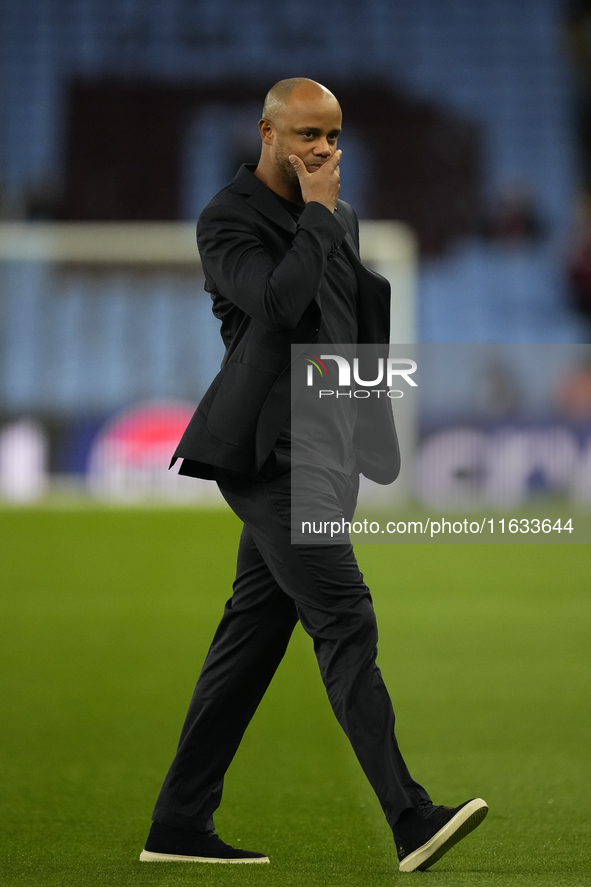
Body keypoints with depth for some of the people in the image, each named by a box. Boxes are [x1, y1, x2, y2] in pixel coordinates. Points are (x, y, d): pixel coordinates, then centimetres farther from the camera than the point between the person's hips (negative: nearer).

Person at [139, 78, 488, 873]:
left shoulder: (341, 218, 17)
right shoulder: (226, 220, -7)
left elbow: (371, 320, 25)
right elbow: (279, 303, -23)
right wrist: (316, 213, -14)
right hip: (266, 448, -8)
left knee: (253, 631, 9)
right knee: (345, 619, -17)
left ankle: (180, 824, 14)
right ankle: (412, 821, -23)